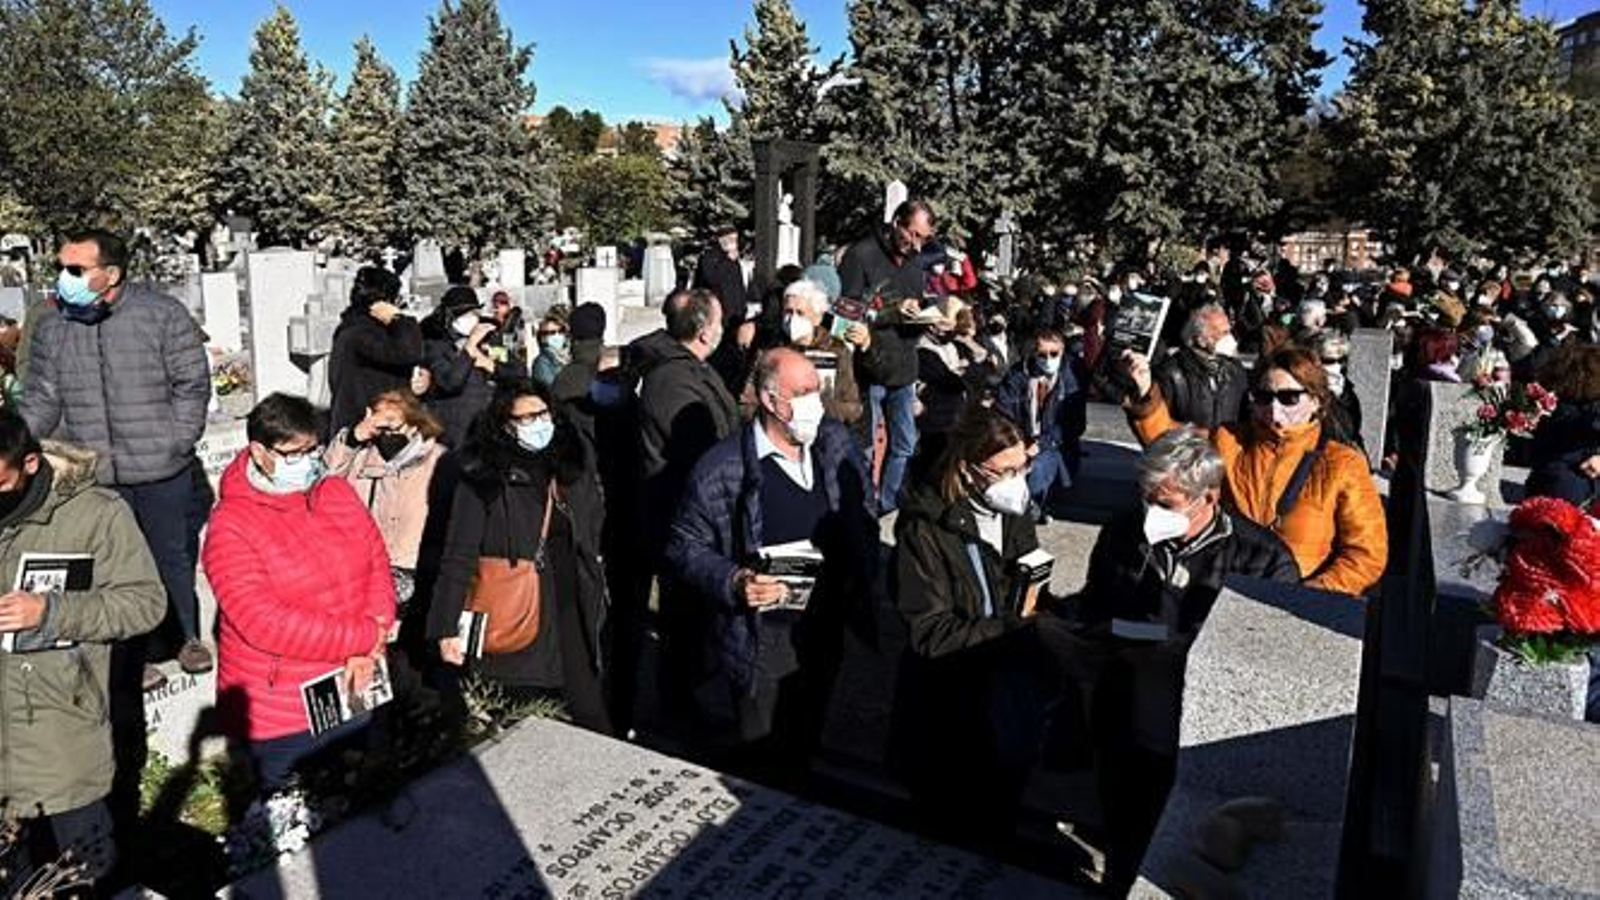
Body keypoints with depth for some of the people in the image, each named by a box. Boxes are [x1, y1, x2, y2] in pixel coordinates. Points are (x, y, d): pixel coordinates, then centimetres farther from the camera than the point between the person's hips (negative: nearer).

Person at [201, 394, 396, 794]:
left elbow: (378, 565, 0)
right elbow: (263, 623, -22)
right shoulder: (230, 528, -14)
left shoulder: (338, 493, 3)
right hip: (281, 719, -5)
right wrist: (362, 638, -20)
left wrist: (368, 651, -14)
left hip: (356, 692, 5)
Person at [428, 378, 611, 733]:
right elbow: (458, 557, -8)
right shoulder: (484, 478, -7)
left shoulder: (574, 464, 7)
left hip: (573, 620, 4)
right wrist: (447, 629, -13)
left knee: (592, 727, 5)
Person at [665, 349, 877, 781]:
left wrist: (862, 579, 1)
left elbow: (863, 514, 12)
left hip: (825, 628, 5)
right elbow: (684, 546, -8)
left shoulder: (835, 441, 0)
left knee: (806, 747, 23)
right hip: (761, 639, -5)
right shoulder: (722, 468, -16)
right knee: (765, 764, 9)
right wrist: (732, 583, -24)